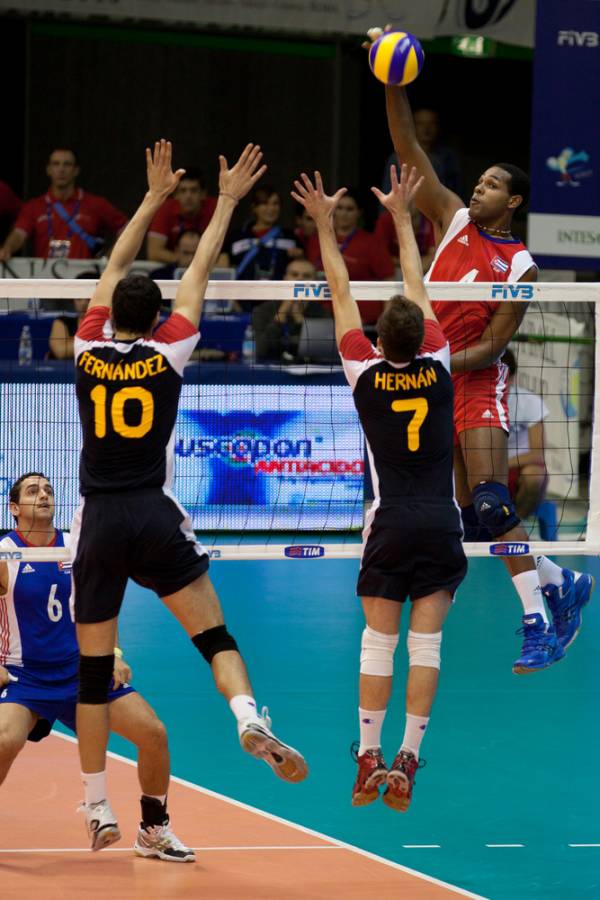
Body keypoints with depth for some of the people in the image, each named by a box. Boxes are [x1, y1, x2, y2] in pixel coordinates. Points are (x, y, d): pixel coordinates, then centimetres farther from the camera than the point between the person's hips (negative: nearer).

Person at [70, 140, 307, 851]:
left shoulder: (89, 352, 4)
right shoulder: (168, 353, 0)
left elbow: (115, 268, 17)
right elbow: (198, 273, 10)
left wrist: (155, 197, 25)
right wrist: (226, 202, 20)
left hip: (98, 525, 2)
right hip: (156, 520, -1)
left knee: (93, 670, 6)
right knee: (213, 635, -2)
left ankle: (97, 810, 8)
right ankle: (249, 718, -32)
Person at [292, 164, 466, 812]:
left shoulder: (366, 374, -5)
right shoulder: (438, 365, -1)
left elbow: (341, 295, 3)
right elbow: (418, 287, 10)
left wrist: (325, 227, 11)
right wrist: (401, 216, 20)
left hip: (389, 522, -1)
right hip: (441, 521, 1)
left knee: (378, 643, 3)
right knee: (426, 643, 0)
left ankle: (369, 758, 0)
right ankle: (407, 761, -3)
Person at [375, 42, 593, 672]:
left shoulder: (520, 267, -5)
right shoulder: (452, 220, 6)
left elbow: (492, 345, -8)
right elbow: (407, 149, -1)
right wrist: (393, 85, -13)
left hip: (477, 385, -5)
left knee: (490, 505, -19)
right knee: (471, 521, 4)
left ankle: (538, 626, -13)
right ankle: (562, 584, 23)